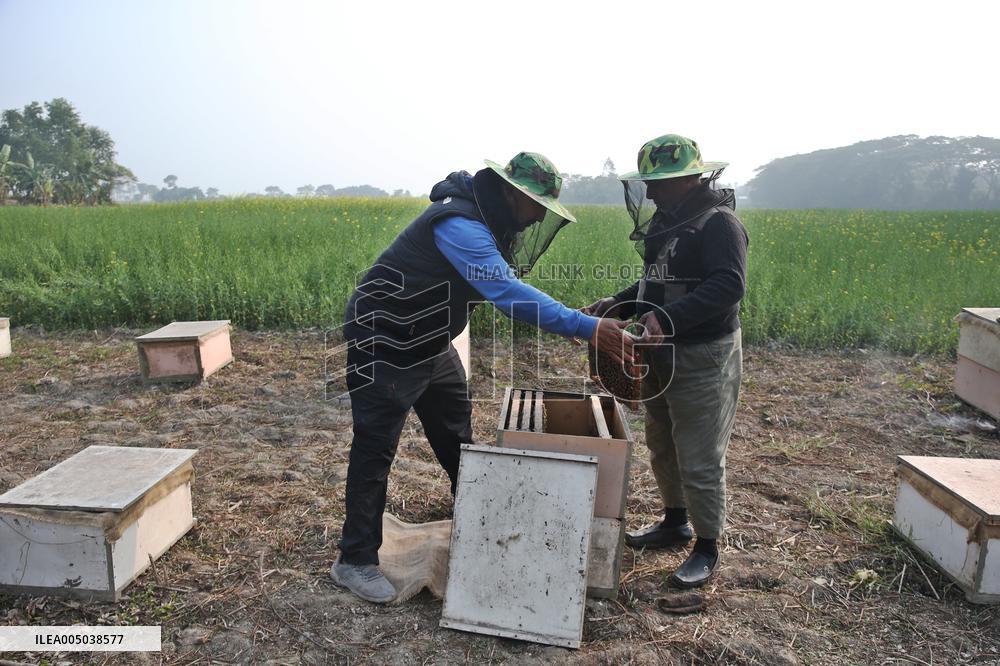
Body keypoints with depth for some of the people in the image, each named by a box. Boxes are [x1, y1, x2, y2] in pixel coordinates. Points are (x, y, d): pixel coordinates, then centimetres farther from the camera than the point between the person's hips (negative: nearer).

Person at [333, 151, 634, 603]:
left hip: (429, 342, 10)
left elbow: (504, 289, 6)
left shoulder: (490, 224, 2)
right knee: (376, 447, -2)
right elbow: (509, 295, -40)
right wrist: (587, 328, -43)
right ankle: (355, 561, 12)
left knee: (457, 436, 17)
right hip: (384, 344, -10)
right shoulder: (460, 226, -30)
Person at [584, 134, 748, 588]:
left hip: (702, 359, -9)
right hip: (661, 355, 9)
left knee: (699, 460, 1)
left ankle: (707, 548, 21)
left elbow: (728, 286, -29)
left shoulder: (719, 223, -16)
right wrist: (616, 305, 4)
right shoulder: (666, 222, 11)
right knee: (662, 447, 21)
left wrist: (668, 317, -39)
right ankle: (674, 524, 40)